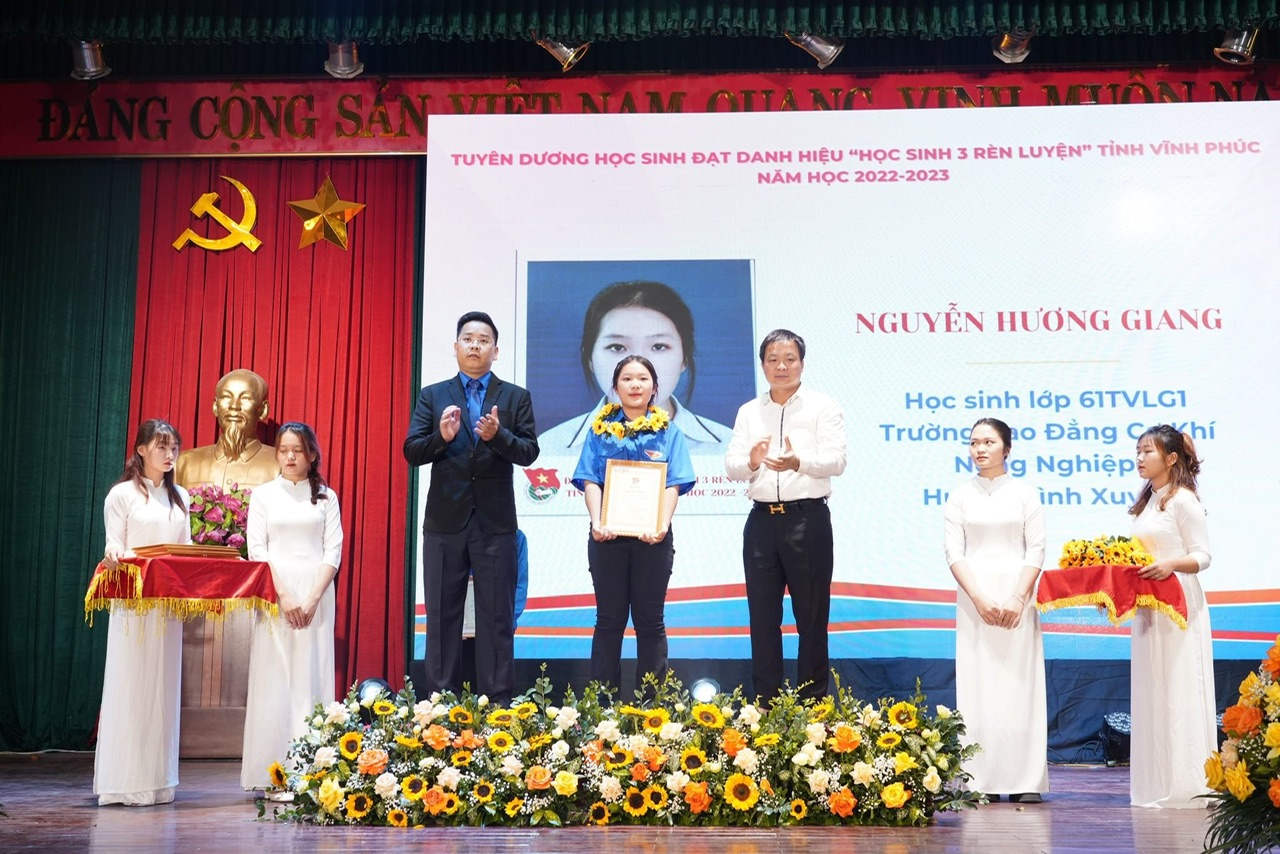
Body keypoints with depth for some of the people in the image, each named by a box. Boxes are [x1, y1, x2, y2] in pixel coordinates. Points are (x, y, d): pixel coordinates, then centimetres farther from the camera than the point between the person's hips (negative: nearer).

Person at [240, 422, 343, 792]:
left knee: (311, 678, -2)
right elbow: (256, 550, 0)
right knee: (273, 680, -3)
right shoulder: (263, 495, 8)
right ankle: (271, 773, -1)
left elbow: (333, 552, 3)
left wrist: (312, 600, -9)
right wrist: (284, 596, -11)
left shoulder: (326, 497, 9)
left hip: (316, 594, 1)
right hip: (275, 593, 0)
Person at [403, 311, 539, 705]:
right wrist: (442, 436, -19)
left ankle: (497, 703, 7)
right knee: (442, 616, 6)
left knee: (497, 617, 2)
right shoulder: (432, 395, 7)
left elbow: (528, 452, -3)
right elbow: (412, 452, 0)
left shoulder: (516, 397, 6)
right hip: (445, 521, 1)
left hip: (496, 523, -1)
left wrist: (498, 435, -22)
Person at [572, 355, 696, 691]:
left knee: (649, 620, 4)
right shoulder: (600, 429, 9)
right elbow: (590, 481, 0)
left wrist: (663, 525, -19)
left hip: (651, 537, 0)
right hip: (608, 536, 1)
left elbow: (673, 484, -2)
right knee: (609, 619, 4)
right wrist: (597, 522, -17)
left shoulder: (668, 431, 7)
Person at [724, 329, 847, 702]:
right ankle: (765, 705, 16)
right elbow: (731, 465, 5)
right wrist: (751, 462, -19)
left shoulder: (823, 407, 0)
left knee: (811, 616, 2)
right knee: (762, 617, 8)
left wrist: (798, 462, -32)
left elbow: (835, 460, -12)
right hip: (762, 520, 4)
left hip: (808, 519, -4)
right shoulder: (749, 412, 13)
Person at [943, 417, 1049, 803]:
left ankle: (1026, 781, 1)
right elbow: (954, 553, 1)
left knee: (1020, 683, -2)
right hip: (973, 598, 1)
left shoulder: (1026, 495, 6)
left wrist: (1017, 599, -12)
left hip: (1016, 598, -1)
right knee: (976, 683, -2)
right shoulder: (960, 497, 8)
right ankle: (981, 780, 1)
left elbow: (1036, 552, 1)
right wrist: (980, 599, -11)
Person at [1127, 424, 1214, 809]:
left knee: (1179, 692, -7)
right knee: (1151, 694, 7)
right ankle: (1158, 784, 12)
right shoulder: (1147, 502, 17)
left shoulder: (1184, 500, -7)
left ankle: (1187, 785, -2)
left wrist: (1172, 564, -28)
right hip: (1147, 607, 8)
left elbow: (1202, 556, -11)